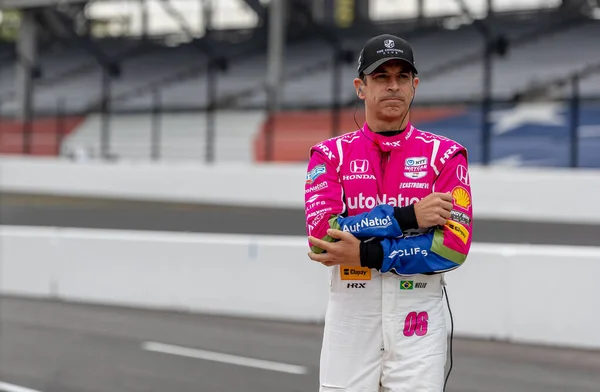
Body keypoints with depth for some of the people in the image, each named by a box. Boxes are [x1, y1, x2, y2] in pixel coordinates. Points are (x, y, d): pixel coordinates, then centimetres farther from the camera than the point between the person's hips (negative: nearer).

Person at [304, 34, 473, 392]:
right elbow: (321, 237, -10)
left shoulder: (445, 154, 3)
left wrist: (366, 255, -15)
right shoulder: (330, 154, 6)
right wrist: (406, 218, -16)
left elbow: (455, 245, -9)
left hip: (419, 318, -1)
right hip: (350, 312, 1)